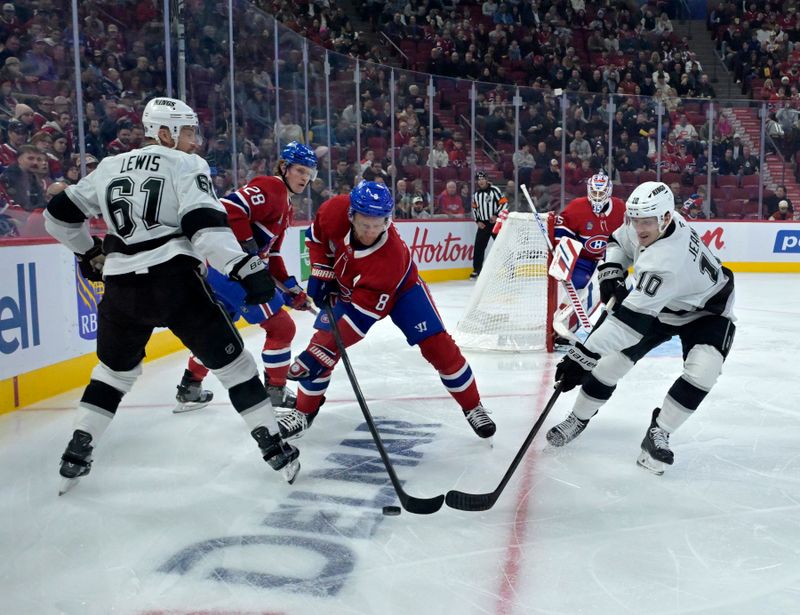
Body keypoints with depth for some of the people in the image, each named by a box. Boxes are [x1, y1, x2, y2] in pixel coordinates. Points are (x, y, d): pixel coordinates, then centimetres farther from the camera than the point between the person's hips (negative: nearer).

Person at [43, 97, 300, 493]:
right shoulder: (185, 165, 2)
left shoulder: (110, 167, 18)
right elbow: (205, 223, -13)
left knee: (115, 368, 27)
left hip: (121, 287, 5)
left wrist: (90, 255, 37)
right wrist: (245, 268, -20)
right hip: (174, 281, -5)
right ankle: (274, 449, 7)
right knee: (231, 360, 6)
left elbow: (60, 215, 23)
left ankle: (77, 453, 25)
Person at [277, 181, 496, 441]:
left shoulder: (391, 254, -42)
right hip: (347, 288, 4)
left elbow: (364, 310, -41)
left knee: (437, 345, -12)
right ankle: (305, 410, 15)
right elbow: (316, 236, -6)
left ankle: (473, 407, 9)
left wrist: (322, 353, -43)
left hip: (401, 287, -3)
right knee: (322, 339, -7)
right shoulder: (336, 210, -32)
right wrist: (321, 273, -13)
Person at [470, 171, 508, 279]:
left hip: (495, 222, -5)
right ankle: (476, 270, 11)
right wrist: (478, 221, 4)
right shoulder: (476, 194, 10)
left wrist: (496, 215, -16)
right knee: (478, 247, 1)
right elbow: (474, 209, 17)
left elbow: (504, 202, -10)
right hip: (483, 224, 5)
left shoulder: (494, 190, -7)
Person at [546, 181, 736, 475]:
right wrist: (611, 273, -15)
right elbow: (619, 241, 4)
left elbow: (632, 316, -49)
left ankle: (658, 434, -12)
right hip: (657, 304, 6)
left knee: (702, 369, -30)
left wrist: (583, 355, -52)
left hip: (706, 310, -6)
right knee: (613, 358, -3)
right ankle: (578, 419, 15)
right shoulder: (650, 222, -20)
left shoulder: (666, 259, -44)